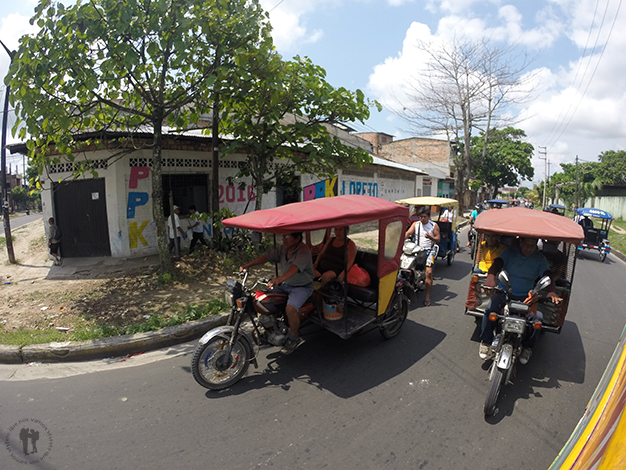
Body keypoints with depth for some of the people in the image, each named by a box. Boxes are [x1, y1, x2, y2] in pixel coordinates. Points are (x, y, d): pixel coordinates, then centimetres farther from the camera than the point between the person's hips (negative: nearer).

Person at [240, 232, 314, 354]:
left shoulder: (303, 251, -23)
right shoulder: (283, 249, 3)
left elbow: (295, 267, -40)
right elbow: (266, 257, 4)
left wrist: (280, 278, -56)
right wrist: (248, 265, -8)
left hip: (302, 286, -8)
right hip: (285, 284, 8)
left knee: (290, 309, -30)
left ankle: (294, 338, -5)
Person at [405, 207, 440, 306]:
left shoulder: (434, 225, 5)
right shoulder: (415, 224, 12)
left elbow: (438, 239, 2)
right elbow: (408, 233, -2)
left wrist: (430, 237, -19)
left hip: (429, 250, -3)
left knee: (428, 272, -15)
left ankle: (427, 297, -10)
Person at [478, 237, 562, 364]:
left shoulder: (540, 258, 3)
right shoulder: (510, 252, -2)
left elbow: (548, 275, -9)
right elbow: (497, 264, -17)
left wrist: (551, 291, -31)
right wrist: (491, 276, -41)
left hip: (526, 296, 2)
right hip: (504, 292, -1)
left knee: (538, 317, -23)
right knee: (490, 309, -28)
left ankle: (527, 347, 3)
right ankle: (486, 342, -8)